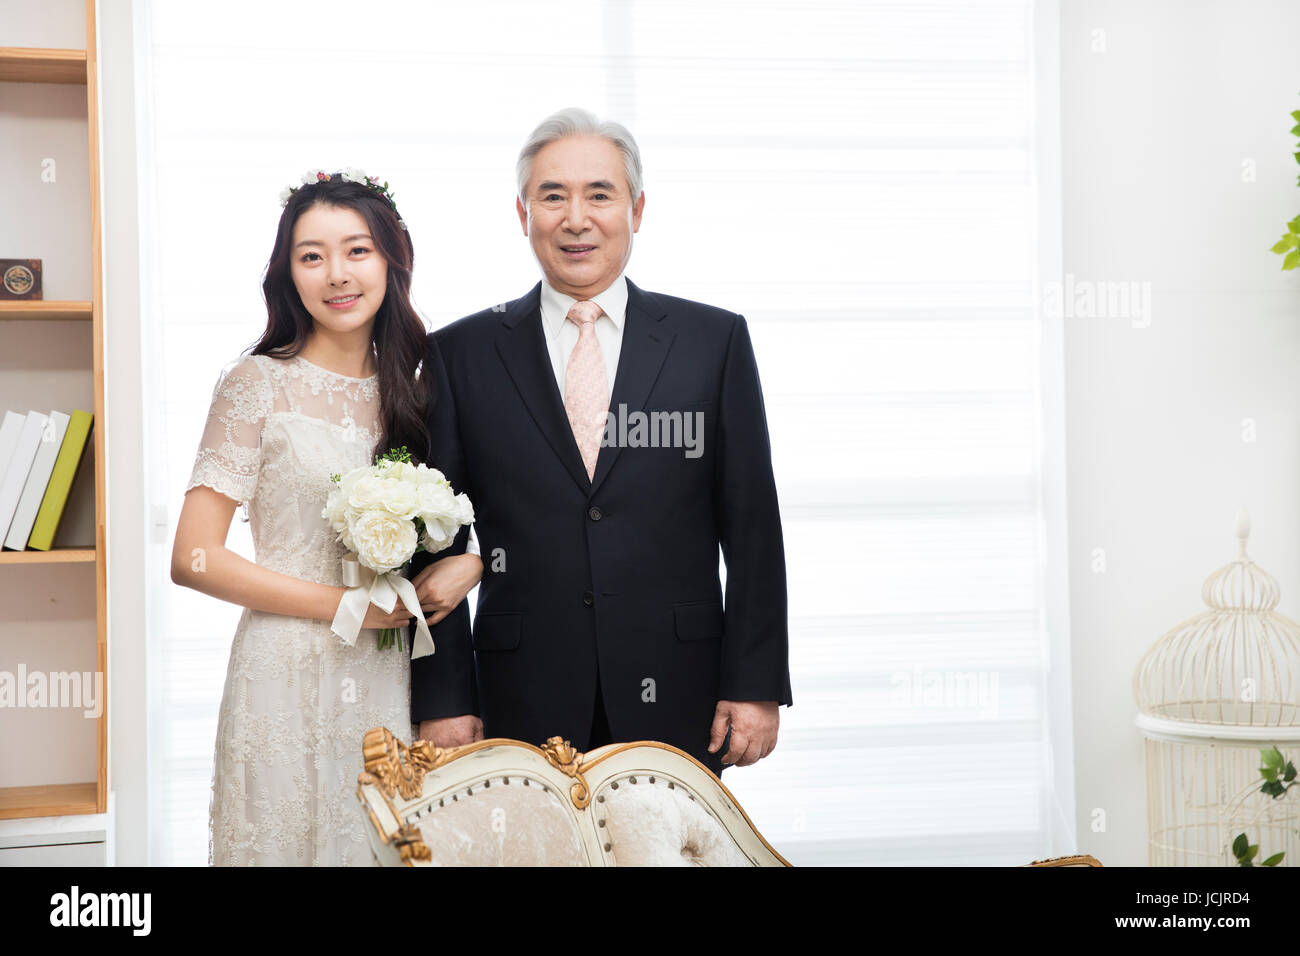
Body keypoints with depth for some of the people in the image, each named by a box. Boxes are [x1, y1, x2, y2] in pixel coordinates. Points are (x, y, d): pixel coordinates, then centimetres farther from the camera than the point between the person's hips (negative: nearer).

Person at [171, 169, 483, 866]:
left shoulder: (410, 389, 9)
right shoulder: (258, 384, -5)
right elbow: (194, 559, -9)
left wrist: (469, 563, -5)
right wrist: (343, 604, -12)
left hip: (390, 678, 4)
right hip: (289, 676, -4)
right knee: (289, 843, 5)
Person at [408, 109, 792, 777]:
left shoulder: (715, 340, 5)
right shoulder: (462, 354, 5)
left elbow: (752, 528, 4)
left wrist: (755, 685, -2)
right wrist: (442, 698, -2)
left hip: (675, 700, 0)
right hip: (524, 708, 0)